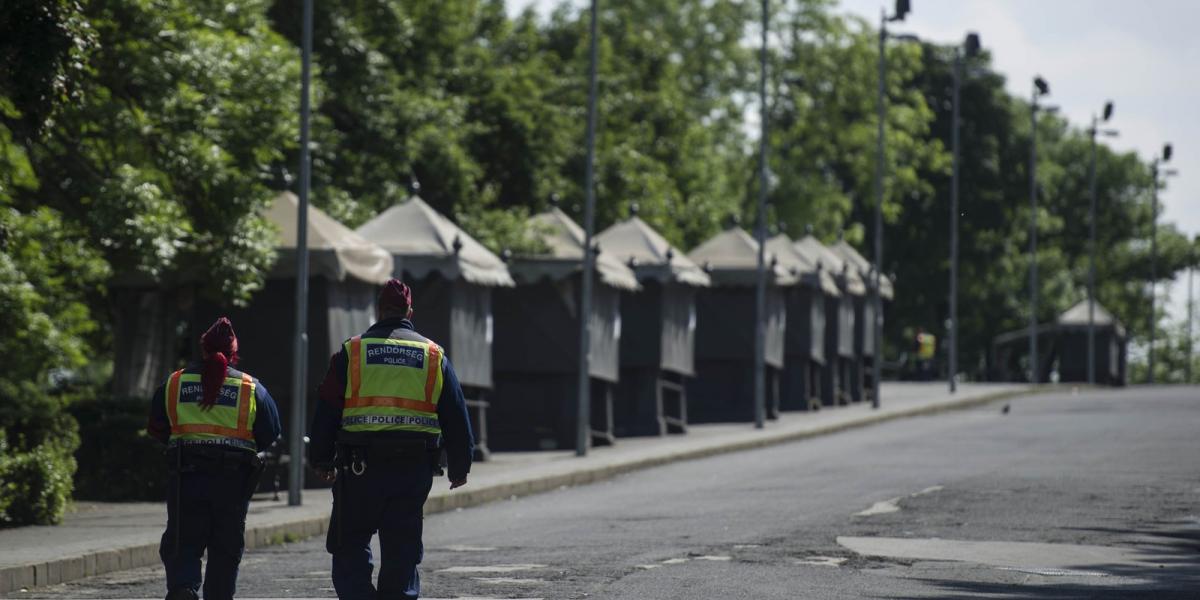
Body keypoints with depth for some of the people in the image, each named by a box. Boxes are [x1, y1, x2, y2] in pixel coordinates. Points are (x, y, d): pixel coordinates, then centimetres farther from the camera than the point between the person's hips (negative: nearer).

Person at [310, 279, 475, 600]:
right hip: (414, 468, 2)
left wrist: (322, 460, 12)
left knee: (350, 547, 6)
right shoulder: (434, 356, 9)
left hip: (361, 466, -2)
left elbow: (326, 411, 4)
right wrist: (460, 466, 19)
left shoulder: (352, 352, 4)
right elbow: (456, 417, 11)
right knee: (402, 552, 8)